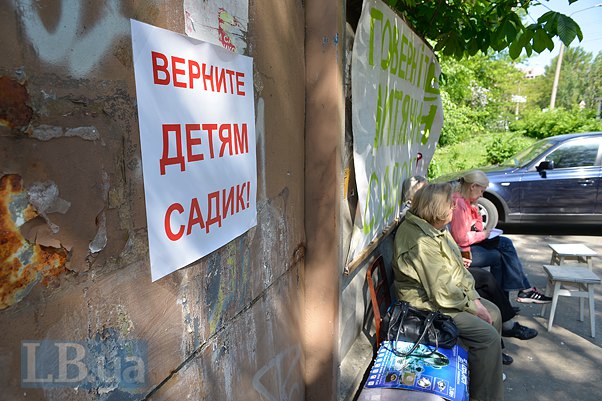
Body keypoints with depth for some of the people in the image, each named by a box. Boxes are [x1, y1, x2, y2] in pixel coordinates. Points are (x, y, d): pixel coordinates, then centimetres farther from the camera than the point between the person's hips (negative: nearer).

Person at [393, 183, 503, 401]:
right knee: (488, 336, -15)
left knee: (493, 313, 15)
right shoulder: (421, 241, -30)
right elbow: (441, 293, -27)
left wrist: (474, 297, 0)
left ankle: (489, 370, 36)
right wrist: (472, 307, -13)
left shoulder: (436, 228, 3)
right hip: (428, 304, -11)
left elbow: (457, 266, 9)